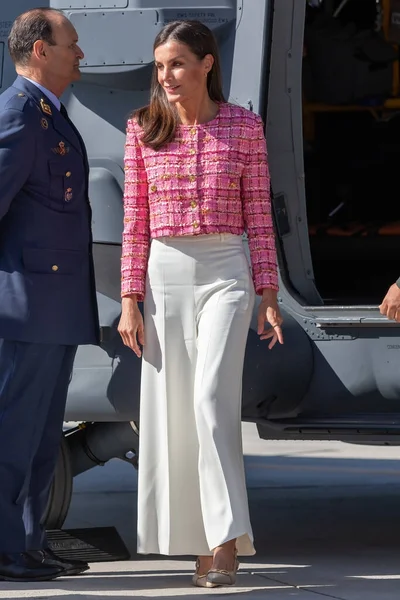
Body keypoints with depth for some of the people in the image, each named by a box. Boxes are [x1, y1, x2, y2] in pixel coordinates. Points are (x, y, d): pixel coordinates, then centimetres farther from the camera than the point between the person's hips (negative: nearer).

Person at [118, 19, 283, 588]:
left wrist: (269, 297, 0)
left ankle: (225, 540, -15)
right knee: (169, 405, 2)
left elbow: (258, 218, 4)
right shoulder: (144, 129, 6)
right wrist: (130, 300, 0)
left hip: (226, 274, -3)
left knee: (212, 397, -16)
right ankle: (194, 536, 12)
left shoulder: (244, 127, 2)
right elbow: (135, 221, 6)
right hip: (164, 275, 3)